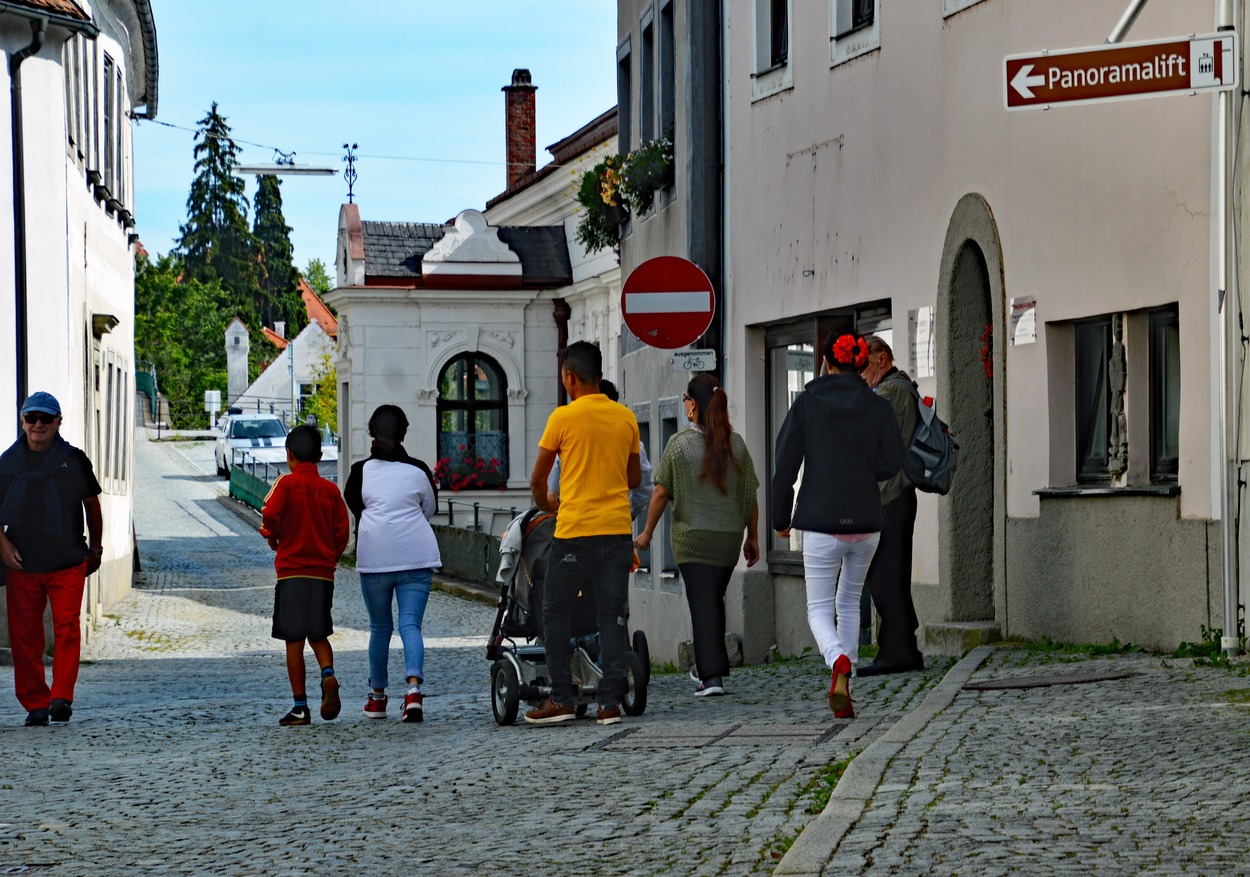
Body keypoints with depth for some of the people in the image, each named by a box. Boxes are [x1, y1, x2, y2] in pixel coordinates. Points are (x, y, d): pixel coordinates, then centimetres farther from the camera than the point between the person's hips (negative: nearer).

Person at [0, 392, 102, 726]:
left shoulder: (74, 460, 4)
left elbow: (92, 504, 15)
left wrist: (95, 547, 16)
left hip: (68, 562, -1)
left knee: (67, 626, -14)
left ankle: (61, 697, -14)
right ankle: (34, 703, 10)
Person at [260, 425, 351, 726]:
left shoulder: (286, 483, -4)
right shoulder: (330, 489, 6)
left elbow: (270, 515, -17)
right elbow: (343, 532, 3)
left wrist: (272, 537, 4)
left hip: (291, 569, -3)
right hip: (323, 572, 3)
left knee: (294, 640, 1)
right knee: (318, 634, 16)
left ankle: (300, 707, 0)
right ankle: (328, 674, -13)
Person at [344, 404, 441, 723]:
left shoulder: (361, 471, 1)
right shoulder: (418, 470, 3)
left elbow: (355, 506, 12)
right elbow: (430, 509, 16)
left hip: (375, 557, 0)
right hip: (417, 555, 0)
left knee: (380, 628, 14)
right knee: (411, 625, -3)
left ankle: (378, 696, 22)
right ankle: (414, 688, -24)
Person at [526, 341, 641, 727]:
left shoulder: (563, 417, -5)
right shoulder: (626, 417, 7)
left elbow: (537, 479, 2)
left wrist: (545, 503, 22)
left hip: (575, 531, -4)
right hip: (618, 529, 4)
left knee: (557, 614, 7)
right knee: (612, 616, 5)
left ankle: (561, 698, 6)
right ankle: (610, 702, 3)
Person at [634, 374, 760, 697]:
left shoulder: (680, 443, -8)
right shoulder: (736, 444, 1)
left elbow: (661, 492, -6)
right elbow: (750, 496, 4)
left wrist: (647, 533, 6)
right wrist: (752, 538, 14)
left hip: (692, 537, -3)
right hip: (729, 537, 3)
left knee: (702, 602, -4)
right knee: (715, 600, 18)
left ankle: (711, 676, -11)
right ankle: (706, 665, 28)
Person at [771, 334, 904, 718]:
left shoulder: (806, 403, -4)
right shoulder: (878, 406, 0)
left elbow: (785, 463, -3)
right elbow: (891, 463, -4)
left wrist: (781, 518, 7)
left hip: (821, 523, -2)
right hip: (866, 522, 2)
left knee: (819, 608, 5)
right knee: (849, 602, 20)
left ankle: (839, 662, -26)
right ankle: (844, 688, 17)